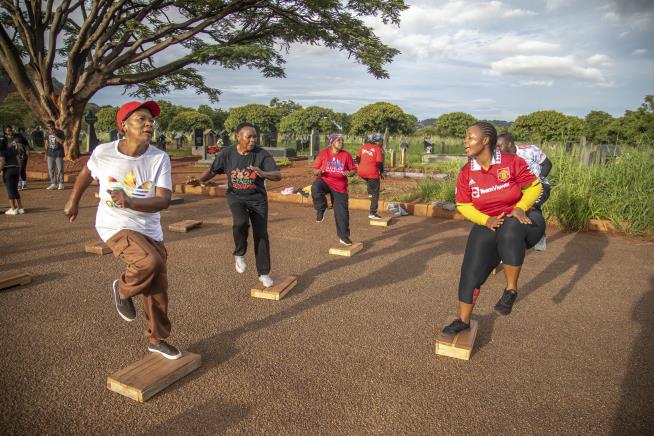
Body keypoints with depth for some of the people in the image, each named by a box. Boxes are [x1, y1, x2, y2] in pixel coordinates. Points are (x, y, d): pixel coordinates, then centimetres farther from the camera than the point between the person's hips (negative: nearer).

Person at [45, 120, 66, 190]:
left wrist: (54, 134, -20)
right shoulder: (48, 133, 10)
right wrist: (46, 152, 14)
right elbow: (46, 143, 17)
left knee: (60, 169, -3)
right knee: (51, 169, 5)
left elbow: (61, 142, -19)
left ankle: (61, 184, 6)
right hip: (50, 154, 5)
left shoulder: (60, 132, -5)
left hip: (58, 153, -5)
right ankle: (53, 184, 11)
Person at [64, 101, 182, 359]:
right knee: (149, 262, -30)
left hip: (150, 229, 3)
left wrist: (130, 202, -36)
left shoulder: (160, 158, -12)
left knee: (158, 289, 9)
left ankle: (157, 340, 31)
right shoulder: (103, 153, -12)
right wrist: (73, 202, 24)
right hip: (114, 225, -3)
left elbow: (163, 200, -20)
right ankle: (122, 289, 4)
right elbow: (86, 174, 11)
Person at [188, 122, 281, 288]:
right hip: (236, 197, 0)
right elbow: (212, 170, 4)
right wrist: (200, 180, -15)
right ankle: (239, 254, 1)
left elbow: (278, 175, -21)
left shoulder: (262, 154, -14)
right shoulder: (226, 153, -8)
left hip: (258, 199, 1)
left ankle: (264, 273, 18)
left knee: (261, 235, 1)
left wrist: (263, 174, -41)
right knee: (241, 223, -30)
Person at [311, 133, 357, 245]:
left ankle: (344, 237, 16)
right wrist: (319, 171, -21)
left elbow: (353, 170, 7)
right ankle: (320, 210, -14)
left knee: (342, 212, 1)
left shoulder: (346, 155, 2)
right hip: (324, 180, -1)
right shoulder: (323, 153, 0)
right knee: (315, 187, -37)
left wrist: (349, 173, -16)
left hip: (339, 186, 1)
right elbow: (315, 170, 3)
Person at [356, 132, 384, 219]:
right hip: (372, 173, -5)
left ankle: (370, 193, 34)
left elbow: (357, 159, 13)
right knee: (375, 193, 7)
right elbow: (379, 163, -10)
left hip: (361, 172, 5)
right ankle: (373, 213, 6)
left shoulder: (363, 146, 10)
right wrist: (382, 172, 5)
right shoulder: (378, 149, -6)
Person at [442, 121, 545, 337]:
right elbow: (463, 205, 2)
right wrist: (486, 220, -14)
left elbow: (534, 186, -3)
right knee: (471, 272, -5)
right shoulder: (466, 173, -4)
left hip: (519, 221, -3)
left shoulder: (512, 162, -13)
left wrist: (520, 207, -21)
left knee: (510, 231, -40)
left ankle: (511, 290, -22)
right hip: (488, 226, 3)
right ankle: (463, 320, 16)